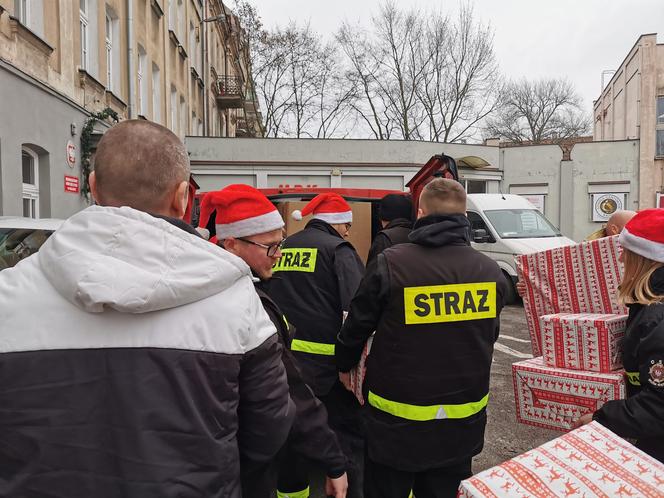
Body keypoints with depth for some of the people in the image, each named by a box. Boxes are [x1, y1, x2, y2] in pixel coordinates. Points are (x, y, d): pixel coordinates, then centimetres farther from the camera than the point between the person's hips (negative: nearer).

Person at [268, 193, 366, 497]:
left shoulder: (284, 249, 11)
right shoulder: (338, 249, -7)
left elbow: (270, 300, 16)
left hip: (287, 355, 7)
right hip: (327, 358, -6)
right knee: (349, 431, 6)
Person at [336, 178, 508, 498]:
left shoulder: (390, 264, -17)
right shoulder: (491, 271, -5)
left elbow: (357, 325, -6)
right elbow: (489, 336, 10)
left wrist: (345, 365, 14)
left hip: (397, 420, -3)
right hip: (463, 421, 4)